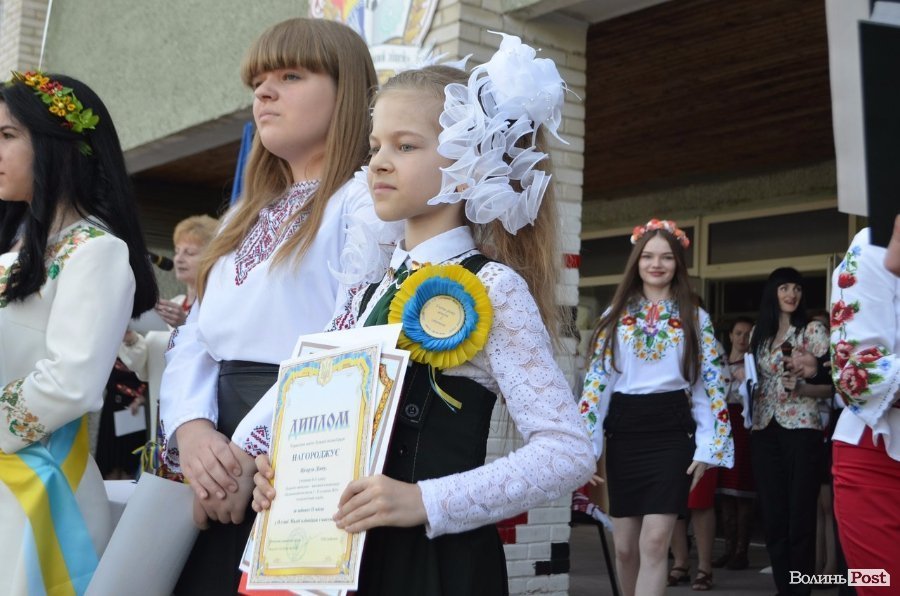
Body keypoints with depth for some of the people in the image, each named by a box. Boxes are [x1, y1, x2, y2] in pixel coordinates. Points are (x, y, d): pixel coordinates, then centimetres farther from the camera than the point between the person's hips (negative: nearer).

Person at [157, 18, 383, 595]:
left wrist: (260, 454, -20)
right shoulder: (245, 217, 20)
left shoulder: (366, 200, -5)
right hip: (220, 466, 7)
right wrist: (191, 428, -8)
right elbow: (196, 339, 11)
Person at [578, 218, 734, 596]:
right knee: (625, 545, 6)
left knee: (655, 541, -11)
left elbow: (710, 384, 3)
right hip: (624, 431, 2)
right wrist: (585, 442, -1)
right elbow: (597, 380, 5)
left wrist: (708, 446, -5)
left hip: (672, 431, -2)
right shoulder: (616, 315, 8)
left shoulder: (695, 318, 5)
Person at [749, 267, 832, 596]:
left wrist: (801, 388, -21)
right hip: (764, 430, 5)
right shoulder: (759, 333, 14)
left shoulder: (813, 329, 0)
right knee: (772, 516, 6)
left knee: (800, 517, -4)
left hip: (801, 429, -4)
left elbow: (830, 383, -5)